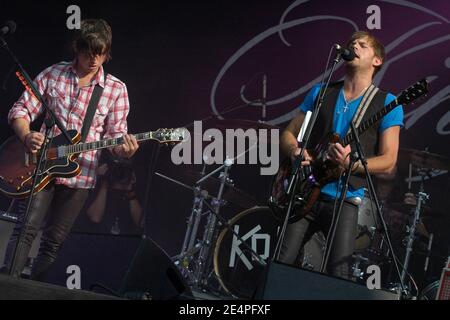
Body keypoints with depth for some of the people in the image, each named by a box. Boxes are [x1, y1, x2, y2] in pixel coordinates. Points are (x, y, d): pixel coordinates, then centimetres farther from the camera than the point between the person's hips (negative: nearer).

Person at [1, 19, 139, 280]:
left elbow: (115, 134, 4)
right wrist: (27, 136, -14)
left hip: (80, 173, 0)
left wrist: (124, 149, -19)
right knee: (27, 228, -14)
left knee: (54, 241, 3)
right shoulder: (52, 75, 5)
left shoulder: (116, 89, 3)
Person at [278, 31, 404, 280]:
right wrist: (294, 151, -7)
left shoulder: (386, 103, 2)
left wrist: (351, 163, -20)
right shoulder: (321, 92, 13)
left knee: (340, 276, -11)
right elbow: (289, 133, 17)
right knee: (282, 265, -3)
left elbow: (388, 163, -3)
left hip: (344, 200, -3)